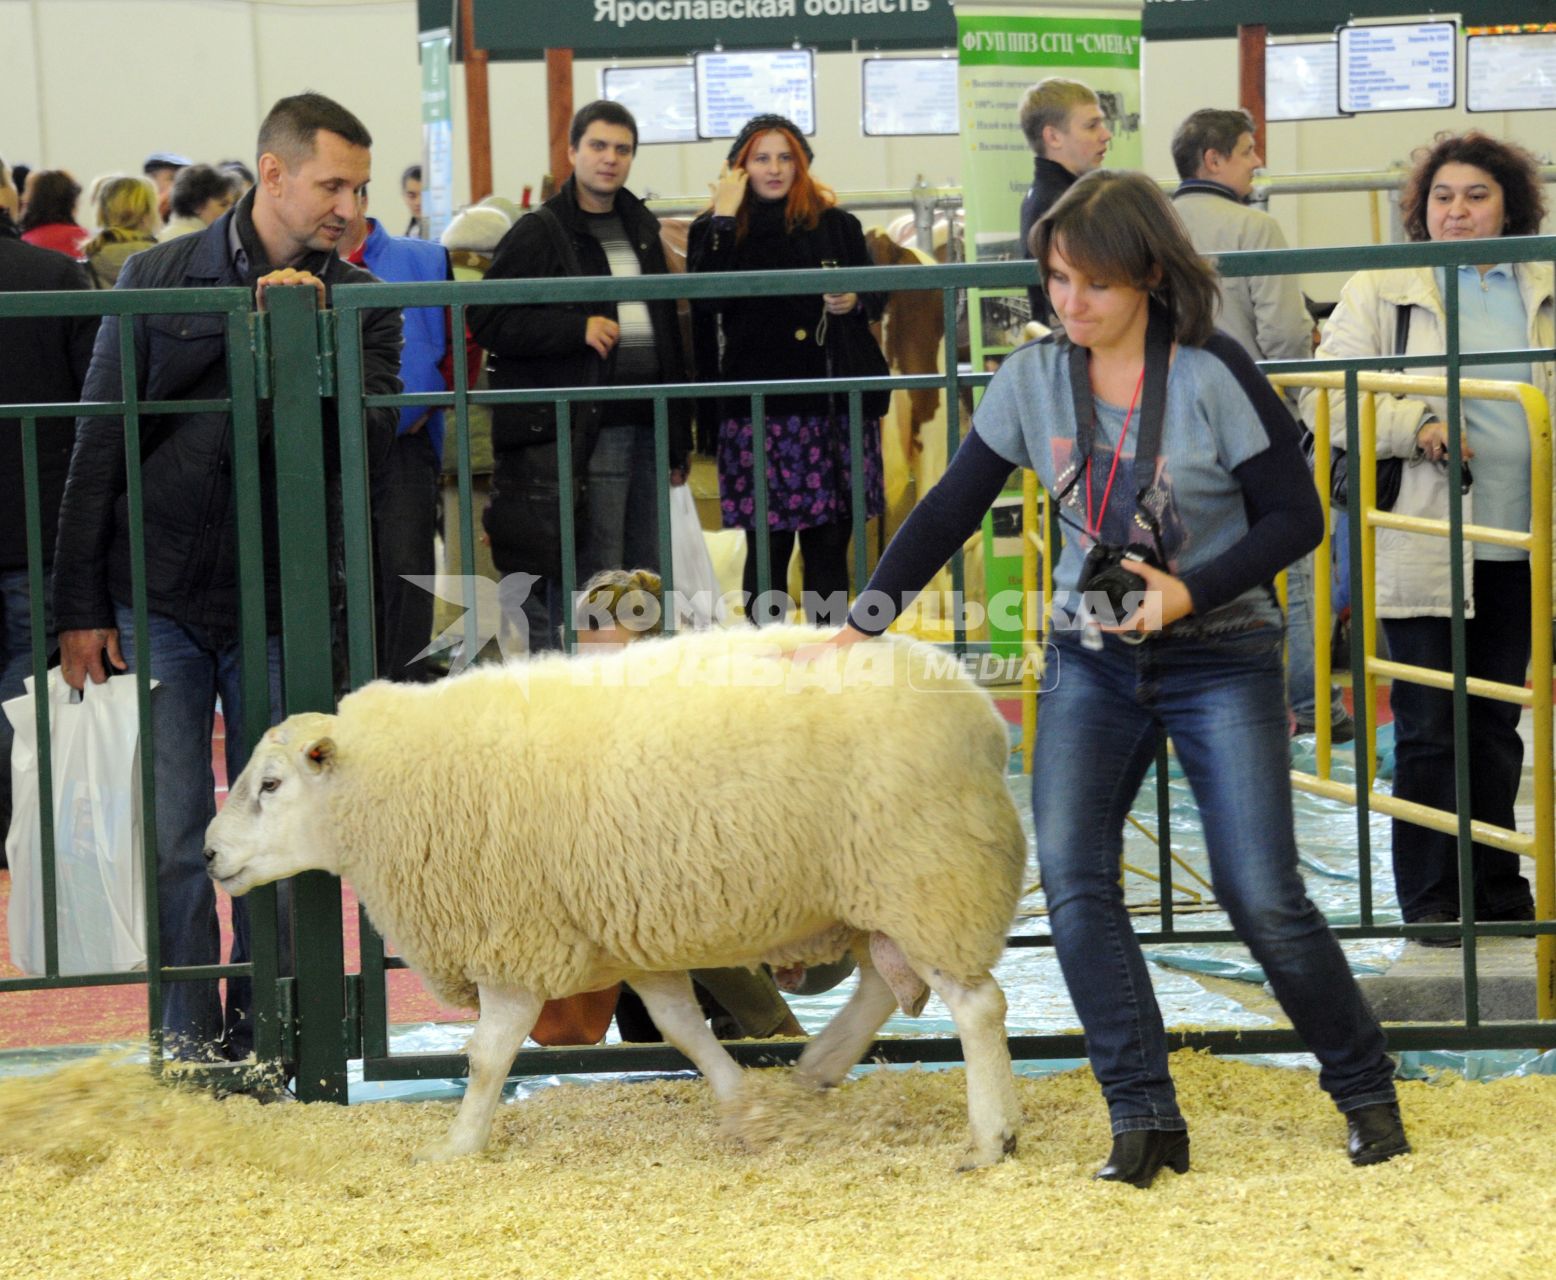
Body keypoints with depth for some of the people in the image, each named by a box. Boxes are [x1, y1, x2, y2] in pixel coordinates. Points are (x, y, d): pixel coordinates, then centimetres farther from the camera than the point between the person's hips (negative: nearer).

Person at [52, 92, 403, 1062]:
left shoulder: (360, 304, 3)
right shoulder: (156, 279, 0)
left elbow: (369, 437, -9)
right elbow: (99, 444, 1)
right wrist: (82, 608, -1)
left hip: (282, 603, 1)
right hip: (160, 596, -1)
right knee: (175, 836, -1)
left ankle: (257, 1040, 17)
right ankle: (194, 1045, 9)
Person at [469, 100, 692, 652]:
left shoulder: (641, 228, 18)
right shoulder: (539, 234, -3)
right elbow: (487, 321, -9)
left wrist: (678, 437, 19)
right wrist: (578, 327, -17)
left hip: (644, 425, 7)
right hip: (581, 431, -7)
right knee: (588, 583, -9)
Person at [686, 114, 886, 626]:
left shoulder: (836, 225, 11)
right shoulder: (717, 231, 5)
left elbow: (878, 298, 17)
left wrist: (855, 302, -5)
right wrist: (723, 220, -11)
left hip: (834, 403, 2)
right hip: (759, 407, -2)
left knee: (830, 544, 4)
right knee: (768, 546, -3)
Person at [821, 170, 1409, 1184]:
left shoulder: (1213, 377, -11)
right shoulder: (1034, 380, 0)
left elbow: (1295, 516, -7)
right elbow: (953, 508, 8)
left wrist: (1193, 591, -20)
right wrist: (866, 621, 5)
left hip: (1221, 660, -4)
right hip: (1093, 662, 4)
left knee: (1262, 896, -7)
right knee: (1071, 876, -14)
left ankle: (1366, 1089, 14)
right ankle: (1144, 1118, -9)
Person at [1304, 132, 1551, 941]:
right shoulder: (1379, 293, 2)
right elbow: (1326, 398, -6)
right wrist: (1415, 425, -17)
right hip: (1424, 553, -3)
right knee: (1429, 732, -2)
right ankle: (1430, 899, 6)